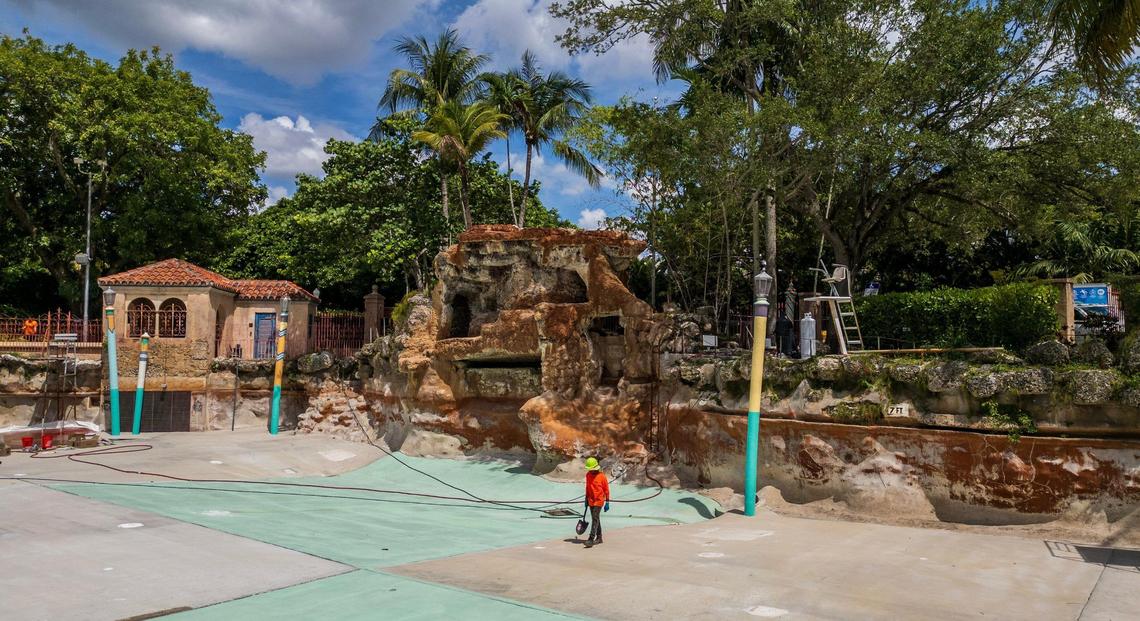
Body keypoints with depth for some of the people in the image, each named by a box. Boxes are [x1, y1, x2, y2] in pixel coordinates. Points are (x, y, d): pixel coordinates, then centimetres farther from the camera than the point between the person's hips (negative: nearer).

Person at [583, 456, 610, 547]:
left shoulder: (602, 476, -12)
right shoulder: (588, 475, 5)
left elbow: (606, 489, -8)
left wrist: (607, 502, -8)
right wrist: (586, 499, 20)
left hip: (599, 501, -6)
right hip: (591, 501, 6)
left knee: (595, 519, -12)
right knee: (595, 519, 13)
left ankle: (591, 539, -15)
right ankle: (599, 538, 23)